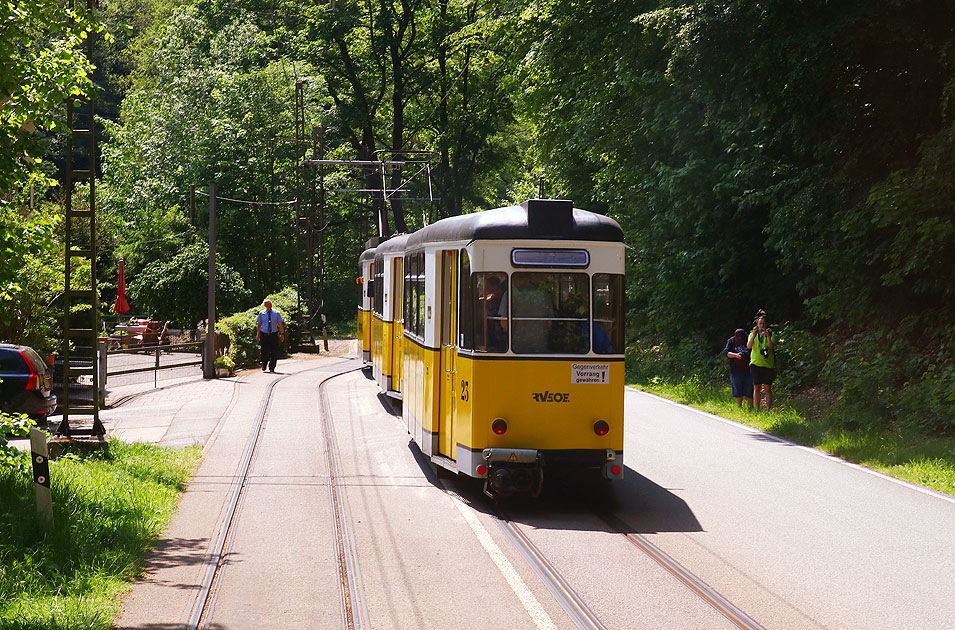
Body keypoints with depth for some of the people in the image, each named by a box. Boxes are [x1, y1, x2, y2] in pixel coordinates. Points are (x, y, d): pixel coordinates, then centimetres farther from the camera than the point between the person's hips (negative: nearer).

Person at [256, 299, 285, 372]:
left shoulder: (276, 313, 3)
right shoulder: (262, 313, 5)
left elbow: (280, 324, 3)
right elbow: (259, 324, 8)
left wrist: (282, 334, -2)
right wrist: (258, 334, 1)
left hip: (274, 335, 0)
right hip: (264, 335, 0)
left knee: (274, 352, -1)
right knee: (264, 352, -1)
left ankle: (272, 367, 11)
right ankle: (264, 366, 22)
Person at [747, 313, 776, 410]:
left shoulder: (771, 334, 3)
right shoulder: (752, 334, 8)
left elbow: (771, 347, -10)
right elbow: (749, 346, -7)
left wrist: (768, 336, -23)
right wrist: (754, 335, -19)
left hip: (768, 365, -1)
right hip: (755, 364, 1)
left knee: (768, 388, -1)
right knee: (756, 388, 2)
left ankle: (769, 410, 3)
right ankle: (757, 410, 6)